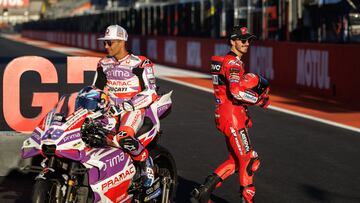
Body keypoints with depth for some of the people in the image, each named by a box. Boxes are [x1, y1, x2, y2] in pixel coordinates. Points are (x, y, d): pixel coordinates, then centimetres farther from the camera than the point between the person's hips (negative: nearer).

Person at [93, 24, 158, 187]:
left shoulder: (140, 63, -8)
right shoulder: (104, 64, 13)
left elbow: (150, 93, -13)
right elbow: (97, 88, 23)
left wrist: (123, 106, -21)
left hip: (134, 109, -6)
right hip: (112, 109, 6)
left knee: (124, 138, -35)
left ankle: (146, 162, -9)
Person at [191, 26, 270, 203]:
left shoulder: (228, 61, 19)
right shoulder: (233, 62, -14)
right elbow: (236, 91, -28)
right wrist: (258, 99, -16)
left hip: (223, 114, 10)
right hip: (232, 115, -10)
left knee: (235, 160, 14)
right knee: (248, 159, -3)